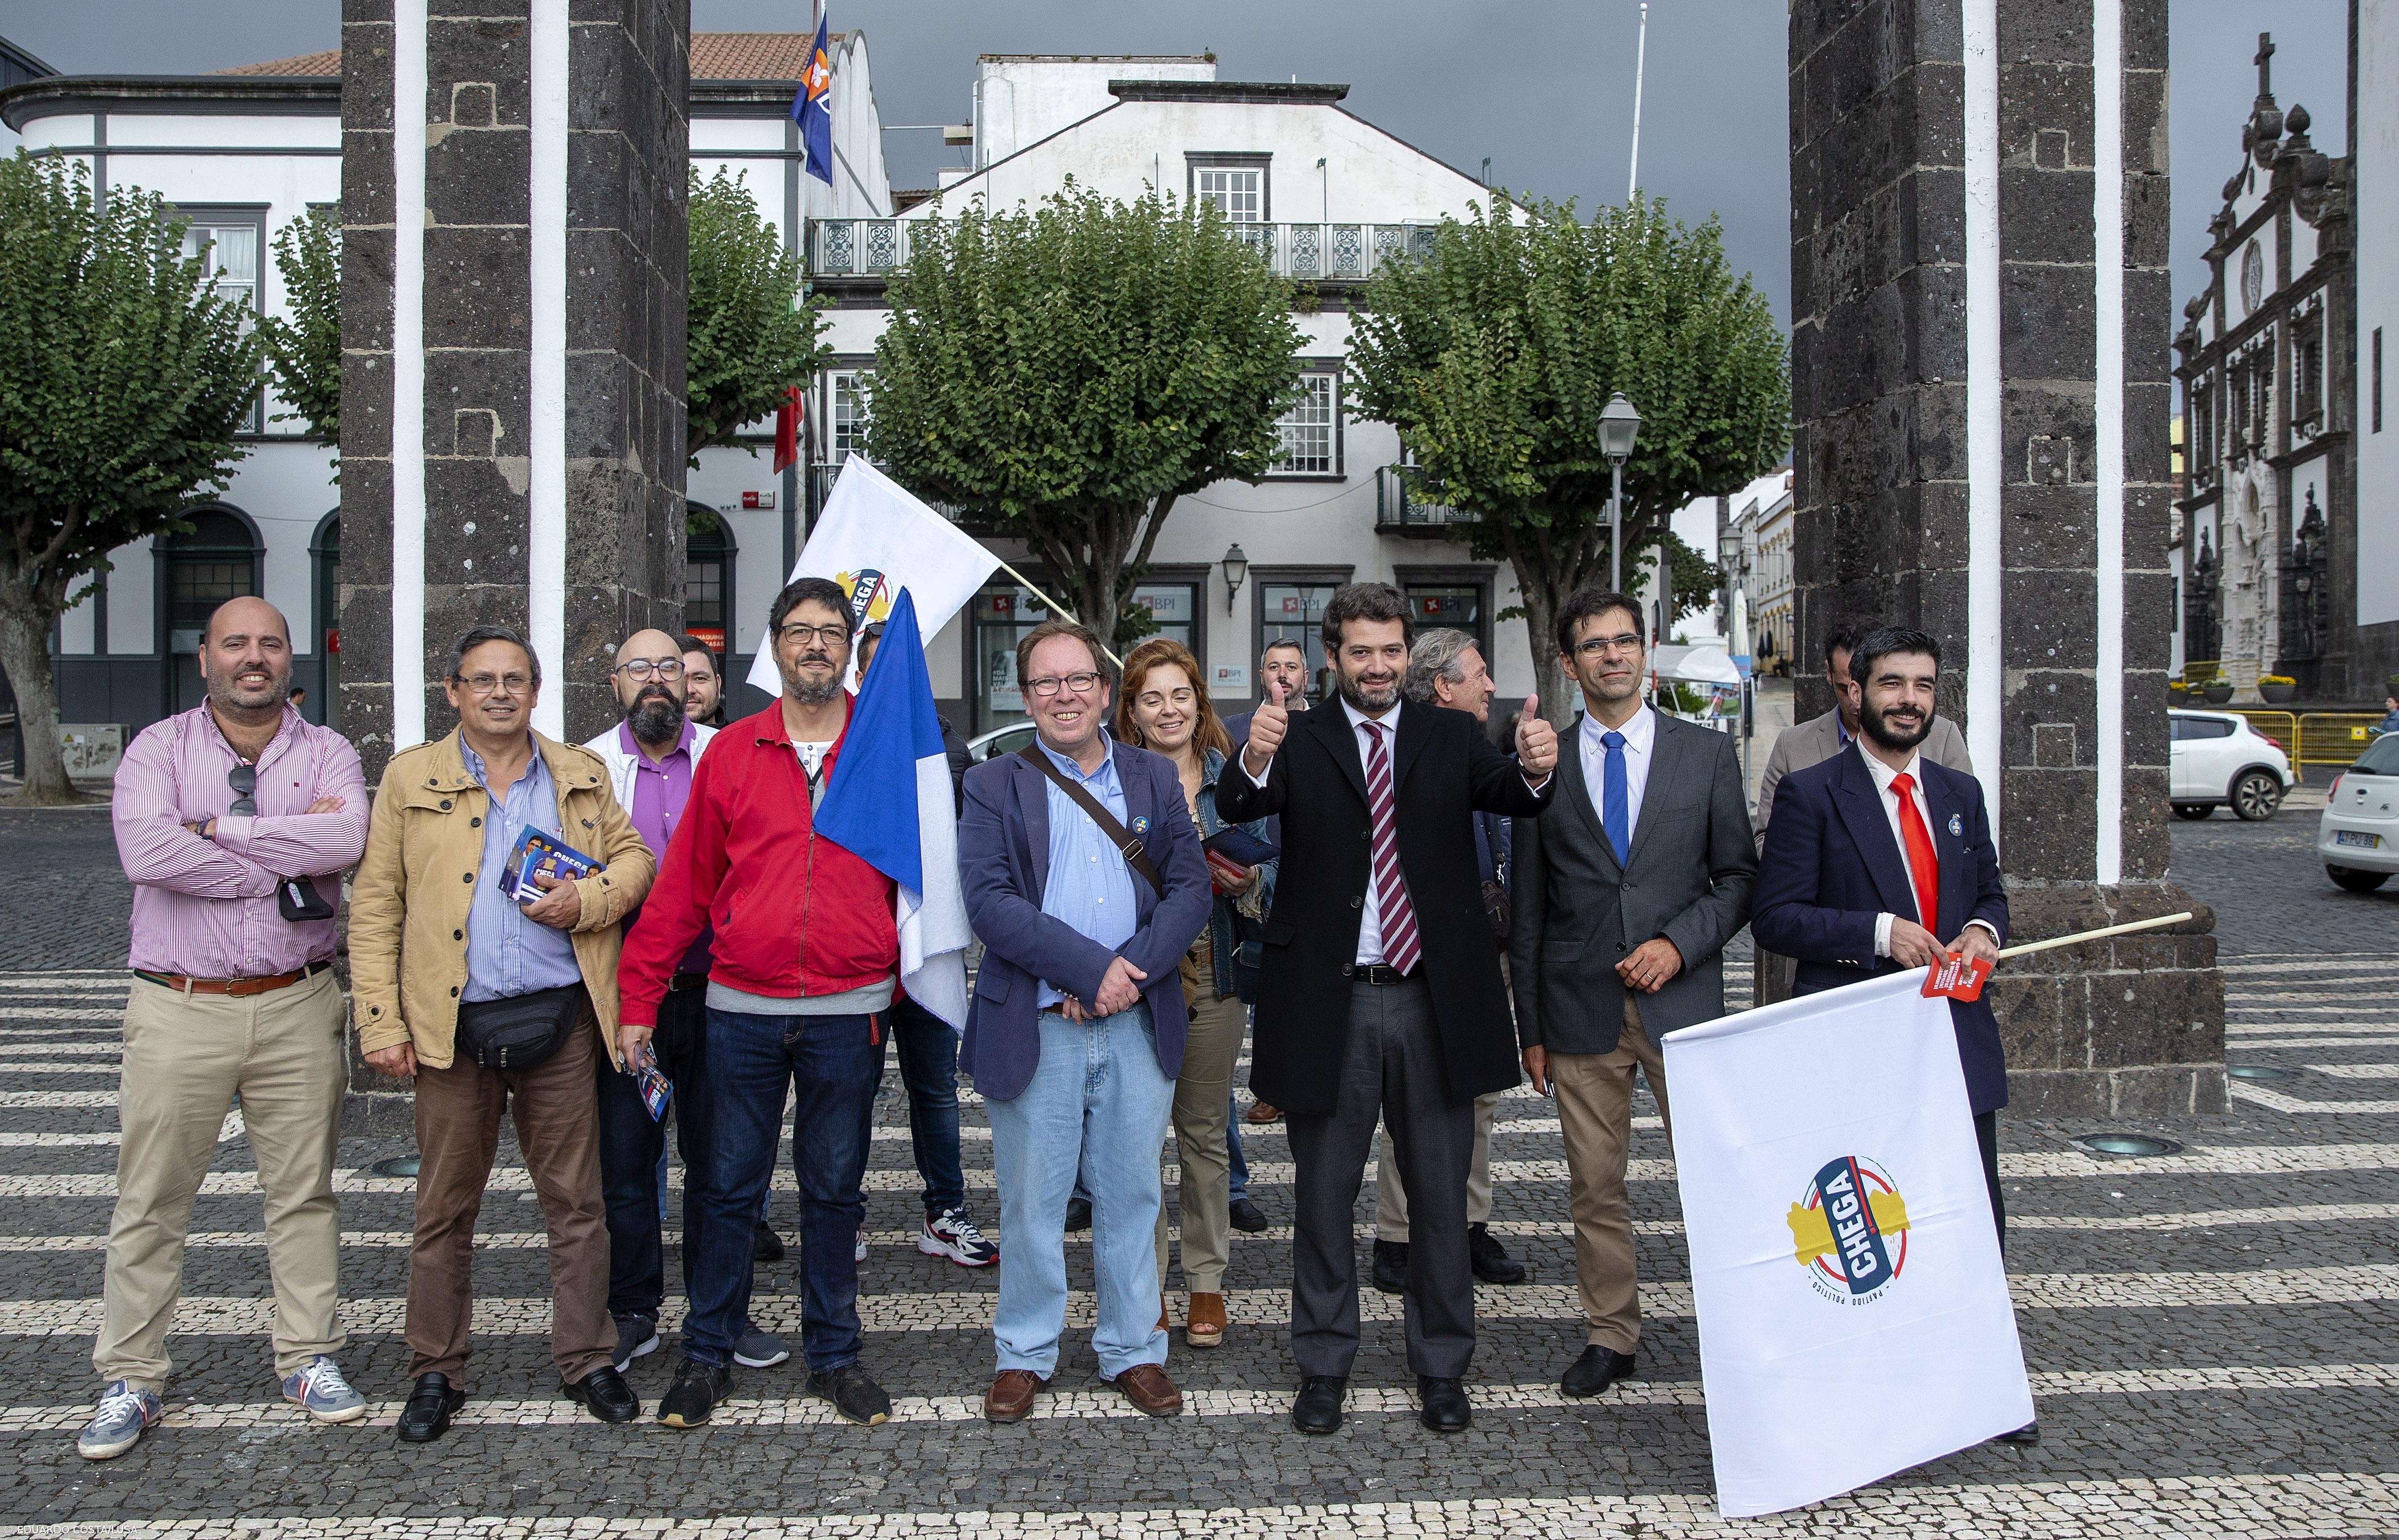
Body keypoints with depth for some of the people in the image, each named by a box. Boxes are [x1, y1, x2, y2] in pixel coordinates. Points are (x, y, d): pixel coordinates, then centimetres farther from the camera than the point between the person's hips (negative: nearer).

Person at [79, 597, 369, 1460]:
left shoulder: (326, 755, 4)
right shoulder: (158, 750, 1)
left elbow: (346, 838, -18)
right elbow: (145, 852, -18)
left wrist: (218, 829, -15)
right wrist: (280, 873, -14)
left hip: (296, 1008, 1)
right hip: (179, 1009, -1)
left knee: (304, 1193, 9)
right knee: (150, 1200, 6)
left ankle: (308, 1359, 23)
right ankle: (130, 1380, 20)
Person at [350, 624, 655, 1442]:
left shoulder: (581, 773, 10)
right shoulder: (410, 778, 5)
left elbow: (634, 859, 13)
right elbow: (374, 907, 3)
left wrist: (587, 899, -9)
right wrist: (381, 1023, -4)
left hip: (560, 1017, 1)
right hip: (454, 1025, -1)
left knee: (576, 1199, 7)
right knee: (445, 1206, 8)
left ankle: (587, 1360, 19)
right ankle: (436, 1372, 22)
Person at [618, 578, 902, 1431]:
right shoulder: (731, 753, 3)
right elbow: (684, 885, 4)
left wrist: (903, 977, 1)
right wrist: (638, 998, 2)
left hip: (849, 1014, 0)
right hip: (741, 1009, 1)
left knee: (834, 1188, 10)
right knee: (725, 1184, 8)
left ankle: (833, 1352, 24)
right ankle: (708, 1353, 24)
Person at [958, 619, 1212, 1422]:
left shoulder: (1155, 777, 9)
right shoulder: (993, 785, 1)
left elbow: (1192, 887, 2)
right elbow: (989, 900, -11)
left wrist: (1131, 971, -13)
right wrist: (1090, 968, -18)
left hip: (1139, 1024, 2)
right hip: (1035, 1026, -2)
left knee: (1131, 1195, 11)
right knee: (1031, 1202, 8)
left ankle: (1133, 1351, 26)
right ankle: (1025, 1354, 25)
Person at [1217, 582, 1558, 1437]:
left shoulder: (1450, 735, 4)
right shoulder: (1298, 740, -1)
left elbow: (1503, 792, -14)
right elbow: (1238, 807, -19)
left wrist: (1534, 769, -38)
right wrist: (1254, 762, -42)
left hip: (1433, 1001, 1)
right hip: (1329, 1003, -1)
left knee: (1440, 1194, 12)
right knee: (1323, 1195, 11)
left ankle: (1441, 1366, 28)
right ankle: (1324, 1366, 27)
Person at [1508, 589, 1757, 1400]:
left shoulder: (1708, 752, 5)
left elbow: (1739, 876, 6)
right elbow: (1527, 910, 7)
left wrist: (1679, 942, -11)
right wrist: (1530, 1025, 6)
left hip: (1681, 999, -1)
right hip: (1581, 1007, 1)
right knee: (1594, 1185, 7)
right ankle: (1610, 1336, 21)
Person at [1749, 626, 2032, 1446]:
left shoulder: (1961, 793, 12)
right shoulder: (1810, 794, -6)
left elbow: (1990, 891, 21)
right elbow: (1775, 916, -9)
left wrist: (1984, 930, -2)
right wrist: (1879, 933, -19)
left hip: (1957, 1039, 5)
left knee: (1977, 1219, 11)